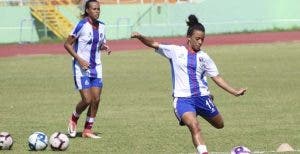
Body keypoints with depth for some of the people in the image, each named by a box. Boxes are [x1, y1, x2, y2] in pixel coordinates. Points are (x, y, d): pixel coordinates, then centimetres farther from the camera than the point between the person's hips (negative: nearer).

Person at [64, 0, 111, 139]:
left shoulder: (101, 26, 5)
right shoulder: (82, 25, -13)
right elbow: (67, 44, -10)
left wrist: (105, 47, -4)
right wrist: (79, 59, -18)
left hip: (96, 67, 6)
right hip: (81, 68, -6)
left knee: (96, 99, 0)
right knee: (87, 100, -10)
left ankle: (88, 130, 12)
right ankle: (73, 120, 19)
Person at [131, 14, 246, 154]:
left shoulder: (203, 57, 11)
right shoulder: (176, 51, 5)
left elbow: (217, 77, 14)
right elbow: (154, 44, 0)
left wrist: (234, 92, 7)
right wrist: (140, 37, -19)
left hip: (202, 96, 4)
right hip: (183, 98, -4)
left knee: (219, 125, 13)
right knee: (194, 126, -28)